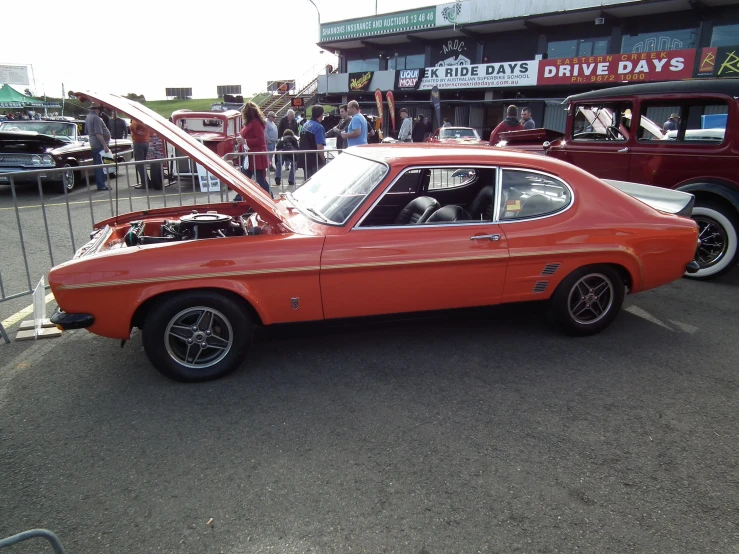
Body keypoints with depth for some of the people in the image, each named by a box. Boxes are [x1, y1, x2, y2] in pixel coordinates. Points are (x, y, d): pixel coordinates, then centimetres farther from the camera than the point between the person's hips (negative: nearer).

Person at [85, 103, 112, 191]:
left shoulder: (88, 117, 15)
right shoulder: (96, 118, -15)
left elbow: (87, 131, 24)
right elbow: (98, 134, -22)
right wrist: (105, 146, -23)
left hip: (94, 145, 10)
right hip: (100, 145, -10)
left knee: (97, 165, 13)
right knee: (101, 165, -7)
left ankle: (99, 183, 20)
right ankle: (102, 185, -7)